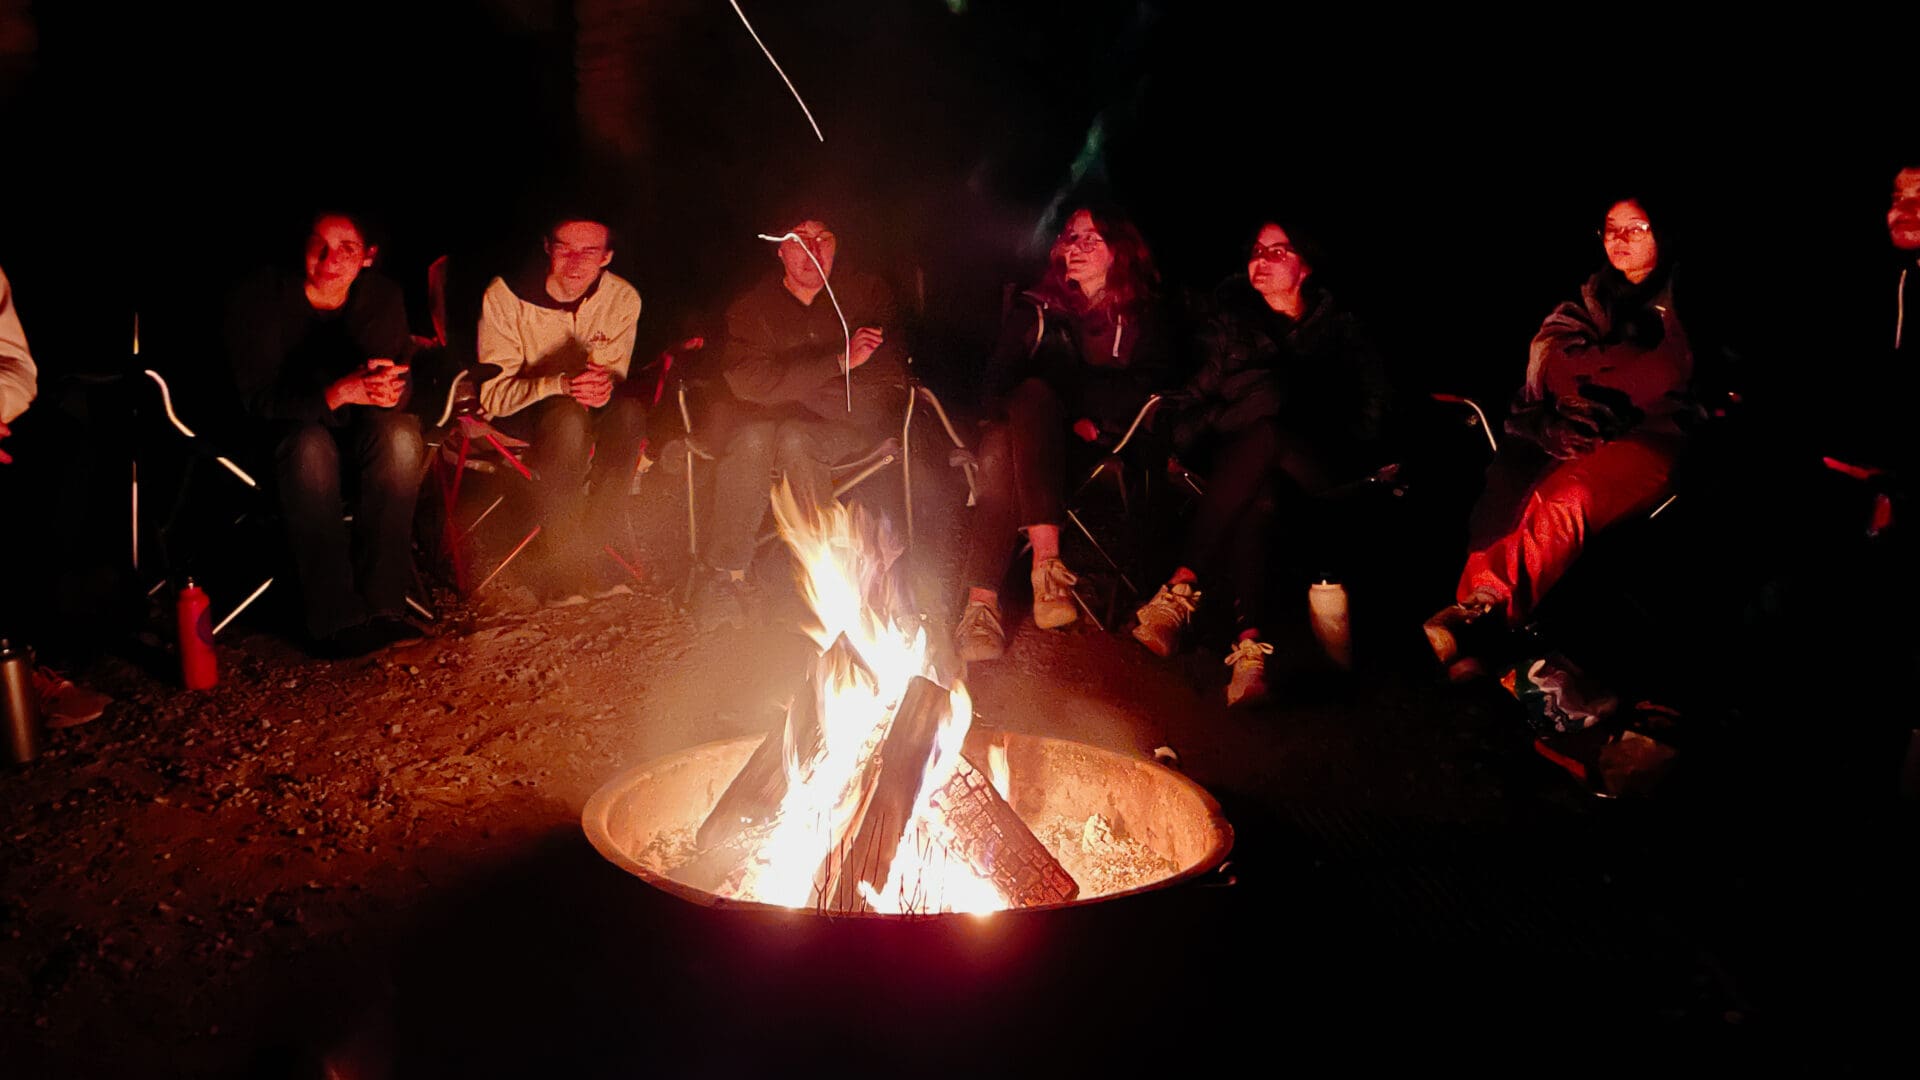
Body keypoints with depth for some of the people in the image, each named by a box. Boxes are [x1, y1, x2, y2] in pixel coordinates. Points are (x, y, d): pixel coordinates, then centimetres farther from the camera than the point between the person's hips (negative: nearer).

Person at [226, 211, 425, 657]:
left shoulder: (381, 297, -3)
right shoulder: (261, 298, -13)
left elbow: (398, 382, -7)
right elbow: (259, 398, -20)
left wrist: (382, 387, -35)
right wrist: (341, 392, -38)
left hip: (355, 434, 3)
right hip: (277, 437, -3)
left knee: (398, 433, -31)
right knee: (311, 445, -38)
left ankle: (381, 606, -30)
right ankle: (337, 620, -37)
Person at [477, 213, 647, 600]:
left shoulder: (623, 298, -10)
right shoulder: (505, 295, -18)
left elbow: (613, 376, -3)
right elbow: (493, 393, -21)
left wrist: (602, 387, -31)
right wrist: (561, 385, -40)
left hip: (583, 407, 3)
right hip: (516, 410, -3)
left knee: (629, 412, -31)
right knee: (568, 419, -37)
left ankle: (593, 548, -22)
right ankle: (561, 557, -25)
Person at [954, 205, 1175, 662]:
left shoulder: (1143, 316, 15)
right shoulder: (1033, 310, 21)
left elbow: (1152, 386, 1)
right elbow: (998, 380, 10)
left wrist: (1095, 422, -15)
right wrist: (1058, 419, -10)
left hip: (1100, 448, -3)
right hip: (1033, 441, 3)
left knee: (1004, 451, -35)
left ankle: (983, 599, -48)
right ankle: (1046, 560, -49)